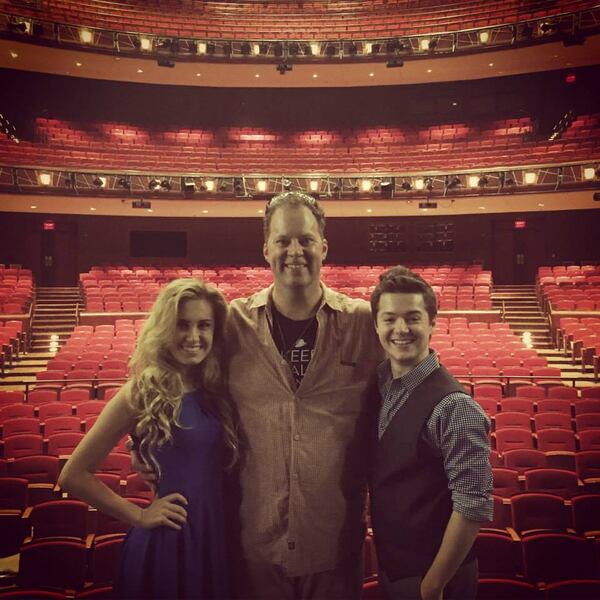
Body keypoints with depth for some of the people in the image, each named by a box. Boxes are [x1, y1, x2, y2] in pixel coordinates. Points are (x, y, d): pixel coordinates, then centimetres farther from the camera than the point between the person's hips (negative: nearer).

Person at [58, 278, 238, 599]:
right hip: (166, 541, -5)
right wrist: (138, 516, -8)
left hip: (216, 535, 5)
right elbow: (73, 476, -9)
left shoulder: (216, 387, 1)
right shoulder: (142, 394, -13)